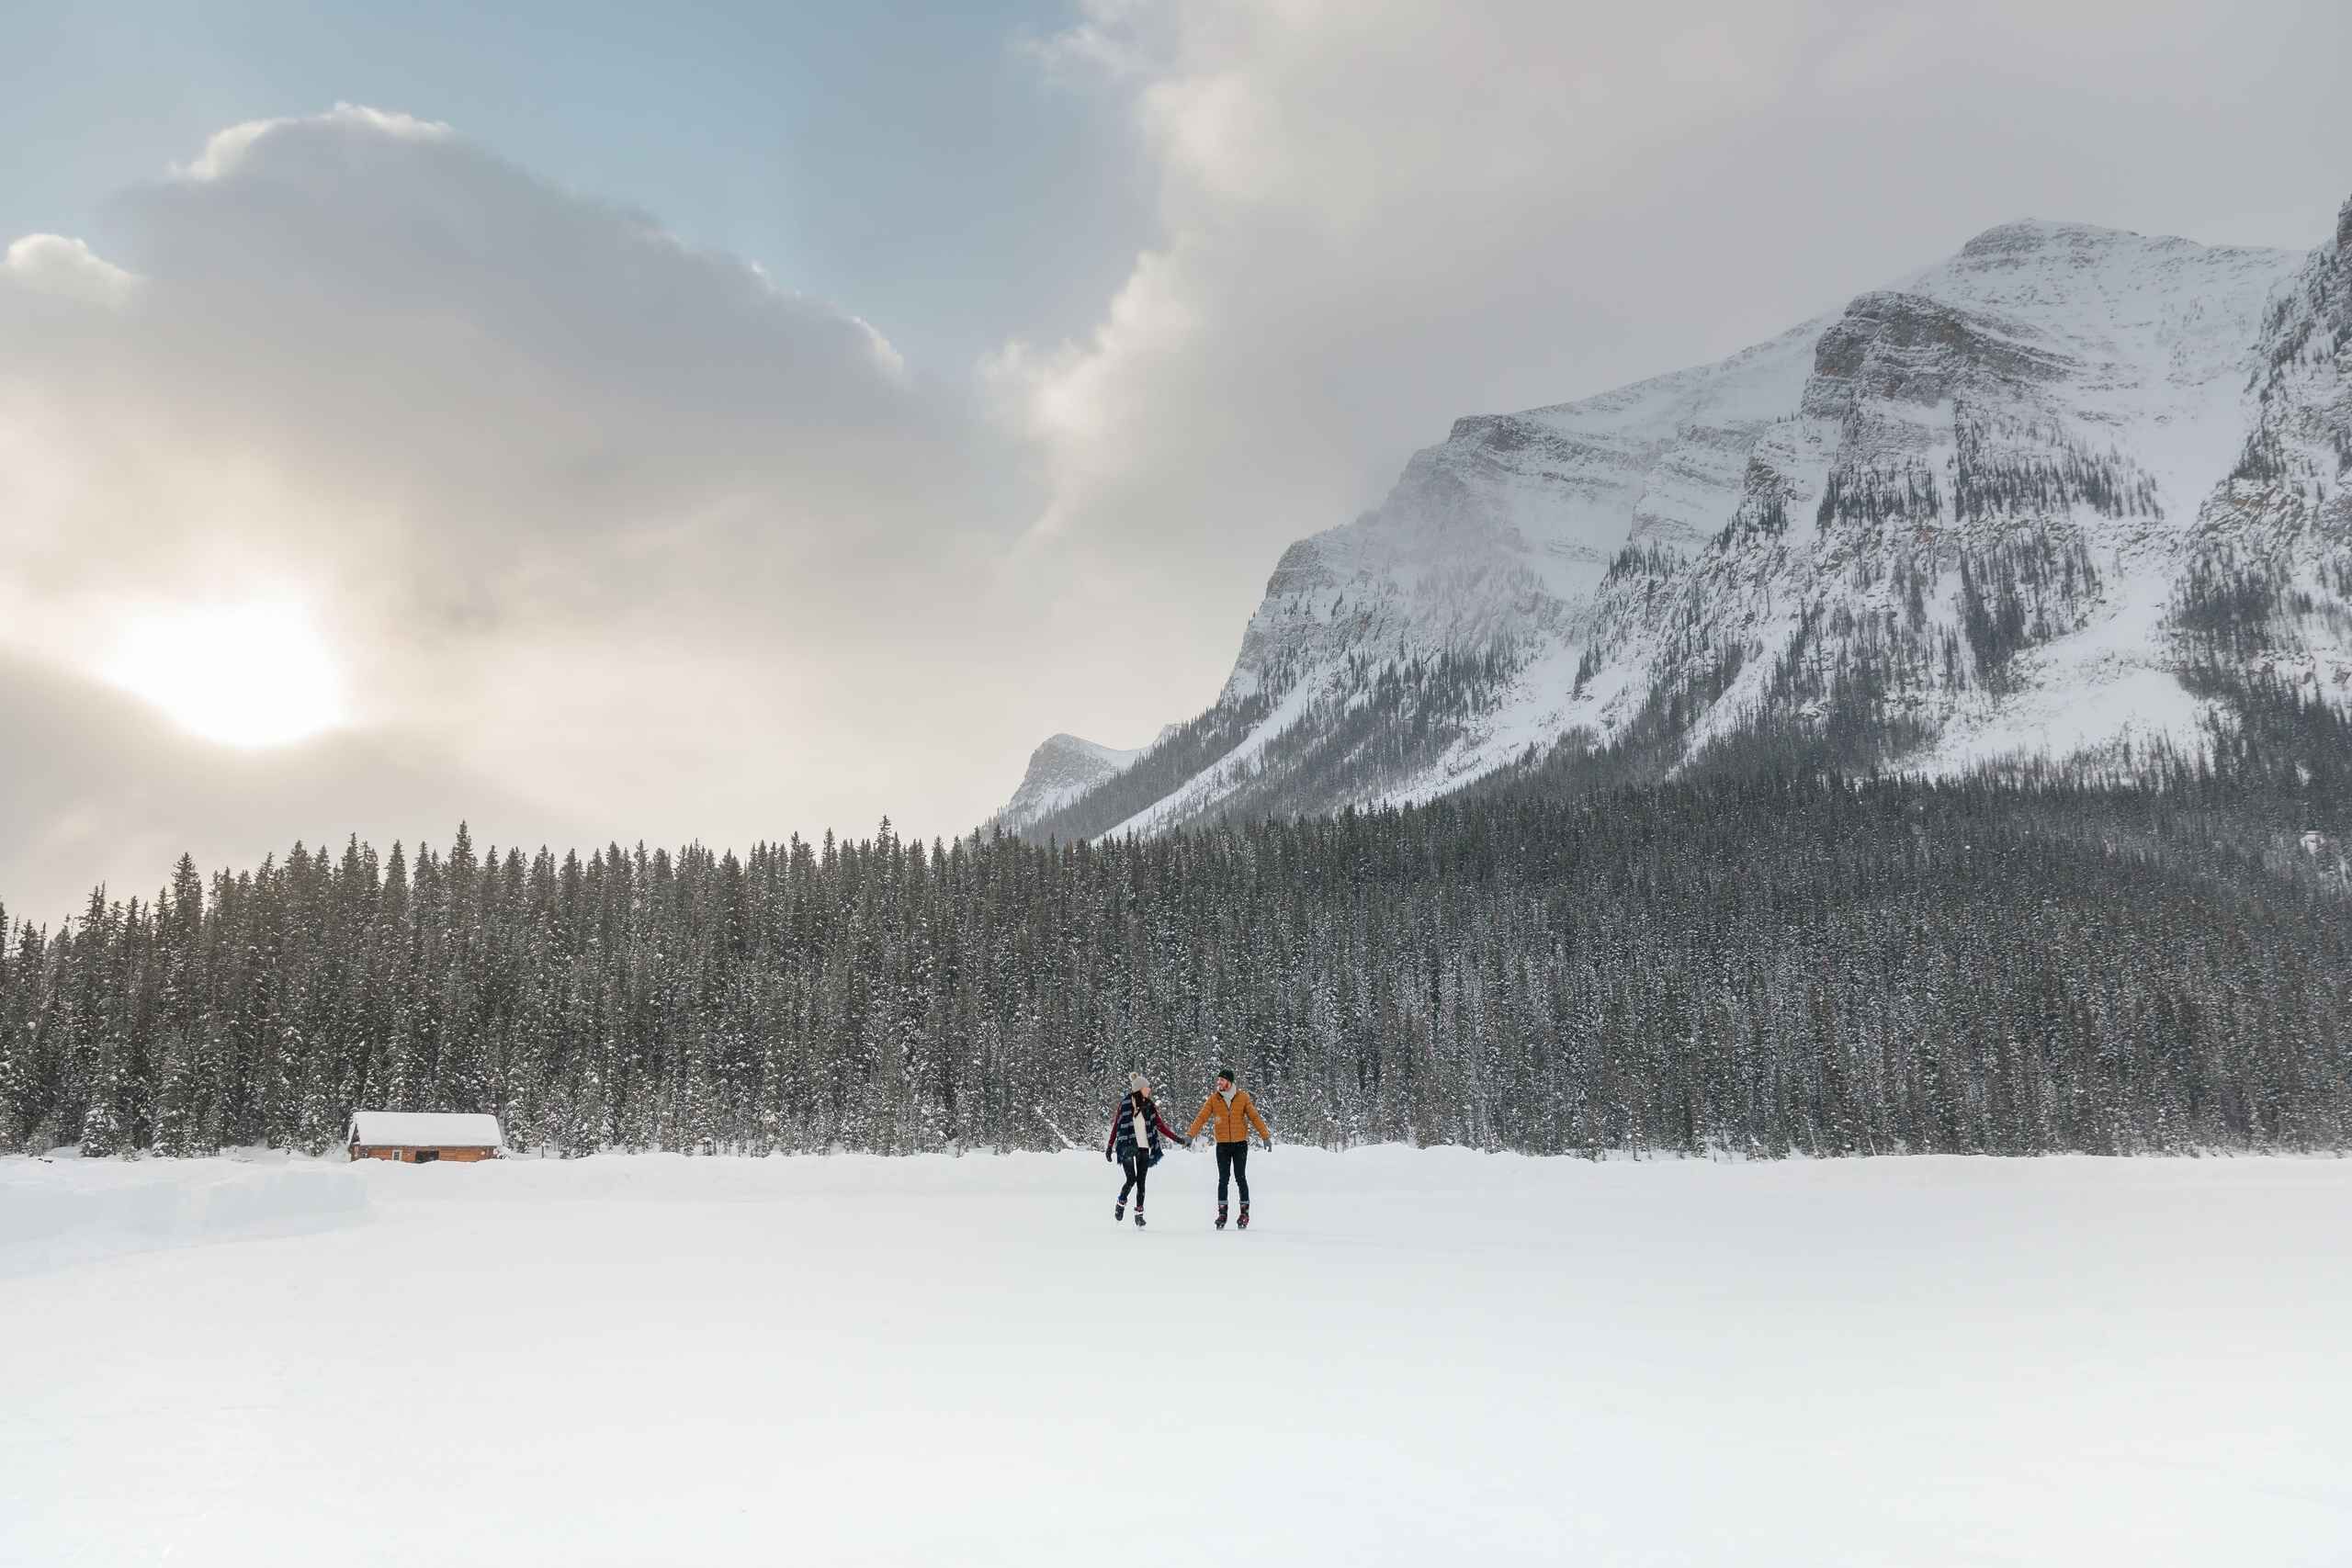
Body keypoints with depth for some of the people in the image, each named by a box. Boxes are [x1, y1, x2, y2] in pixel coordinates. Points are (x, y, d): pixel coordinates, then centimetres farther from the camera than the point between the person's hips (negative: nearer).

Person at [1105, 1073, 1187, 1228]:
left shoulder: (1149, 1106, 8)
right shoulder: (1125, 1104, -4)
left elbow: (1161, 1125, 9)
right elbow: (1116, 1126, 2)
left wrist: (1178, 1139, 3)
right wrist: (1109, 1147, 4)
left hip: (1144, 1148, 4)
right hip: (1127, 1147, -4)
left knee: (1141, 1182, 2)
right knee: (1131, 1179, -10)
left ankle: (1139, 1213, 10)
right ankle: (1121, 1204, 15)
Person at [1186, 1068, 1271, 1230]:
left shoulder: (1243, 1098, -1)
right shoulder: (1214, 1099, 1)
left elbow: (1255, 1117, 1)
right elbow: (1202, 1118, -2)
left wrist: (1266, 1136, -5)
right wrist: (1190, 1135, -14)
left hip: (1240, 1144, -1)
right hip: (1223, 1145, 1)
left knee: (1240, 1178, 0)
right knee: (1223, 1179, 1)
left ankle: (1244, 1212, 10)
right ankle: (1222, 1214, 8)